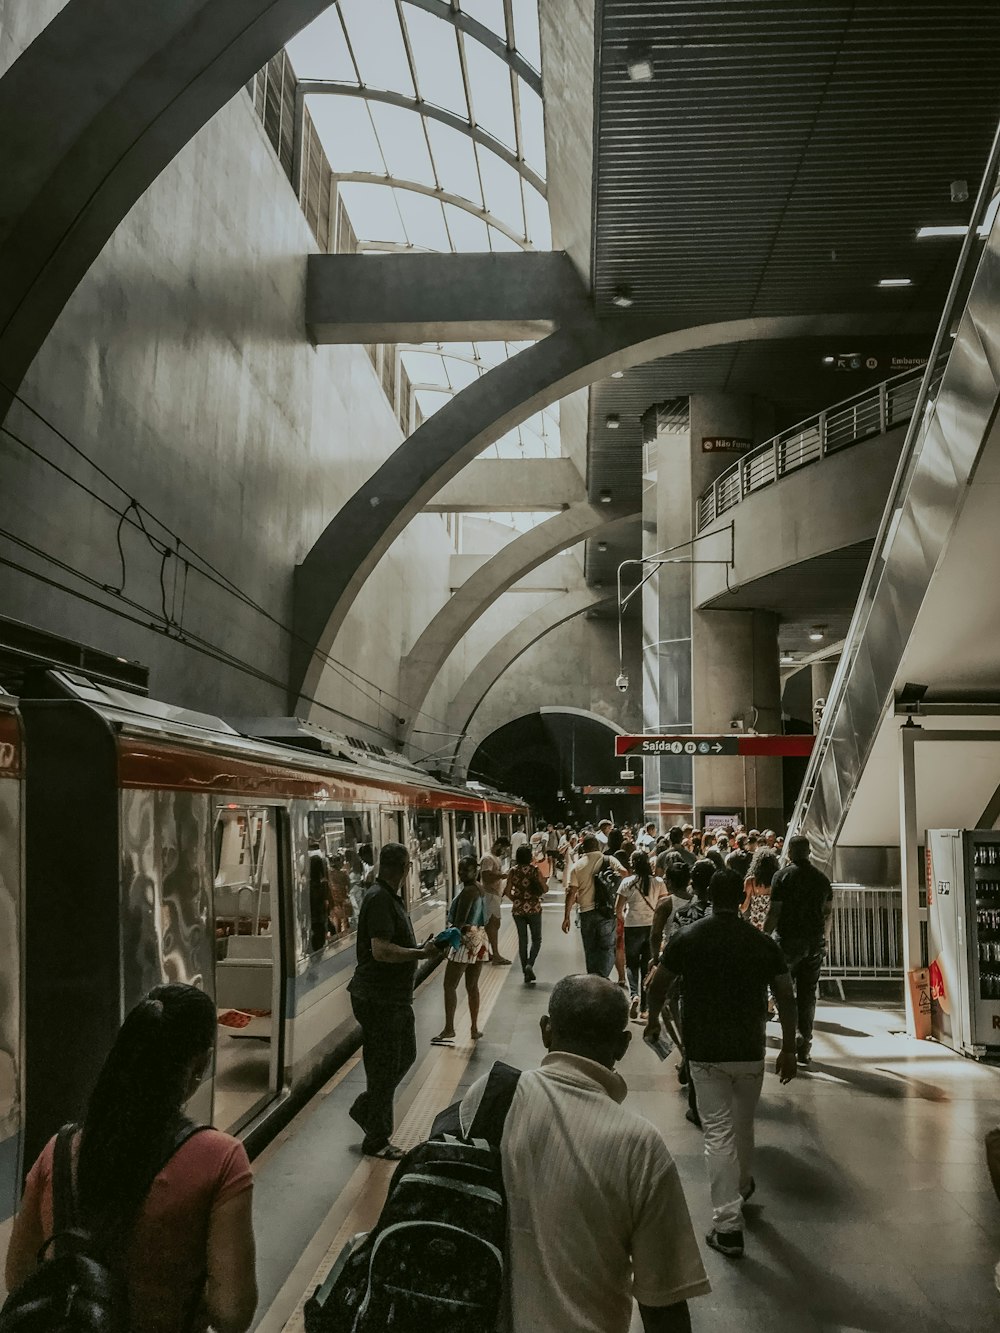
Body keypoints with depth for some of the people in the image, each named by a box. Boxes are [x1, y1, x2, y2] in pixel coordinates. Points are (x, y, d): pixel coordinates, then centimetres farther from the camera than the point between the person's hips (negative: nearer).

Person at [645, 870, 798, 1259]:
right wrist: (789, 1048, 8)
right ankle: (742, 1188, 45)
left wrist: (653, 1021, 22)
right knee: (743, 1125, 22)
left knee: (718, 1132, 1)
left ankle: (728, 1225, -1)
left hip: (704, 1052, -2)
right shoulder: (763, 944, -4)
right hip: (750, 1051, 2)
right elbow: (786, 999, -3)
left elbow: (658, 987, 4)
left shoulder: (686, 939, -7)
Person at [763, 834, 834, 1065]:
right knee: (808, 994, 10)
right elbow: (828, 913, 12)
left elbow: (774, 912, -12)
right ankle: (804, 1046, 13)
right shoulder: (822, 878, 7)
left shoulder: (783, 875, -8)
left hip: (789, 940, -4)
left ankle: (795, 1034, -10)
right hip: (815, 942, 4)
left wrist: (764, 936, -4)